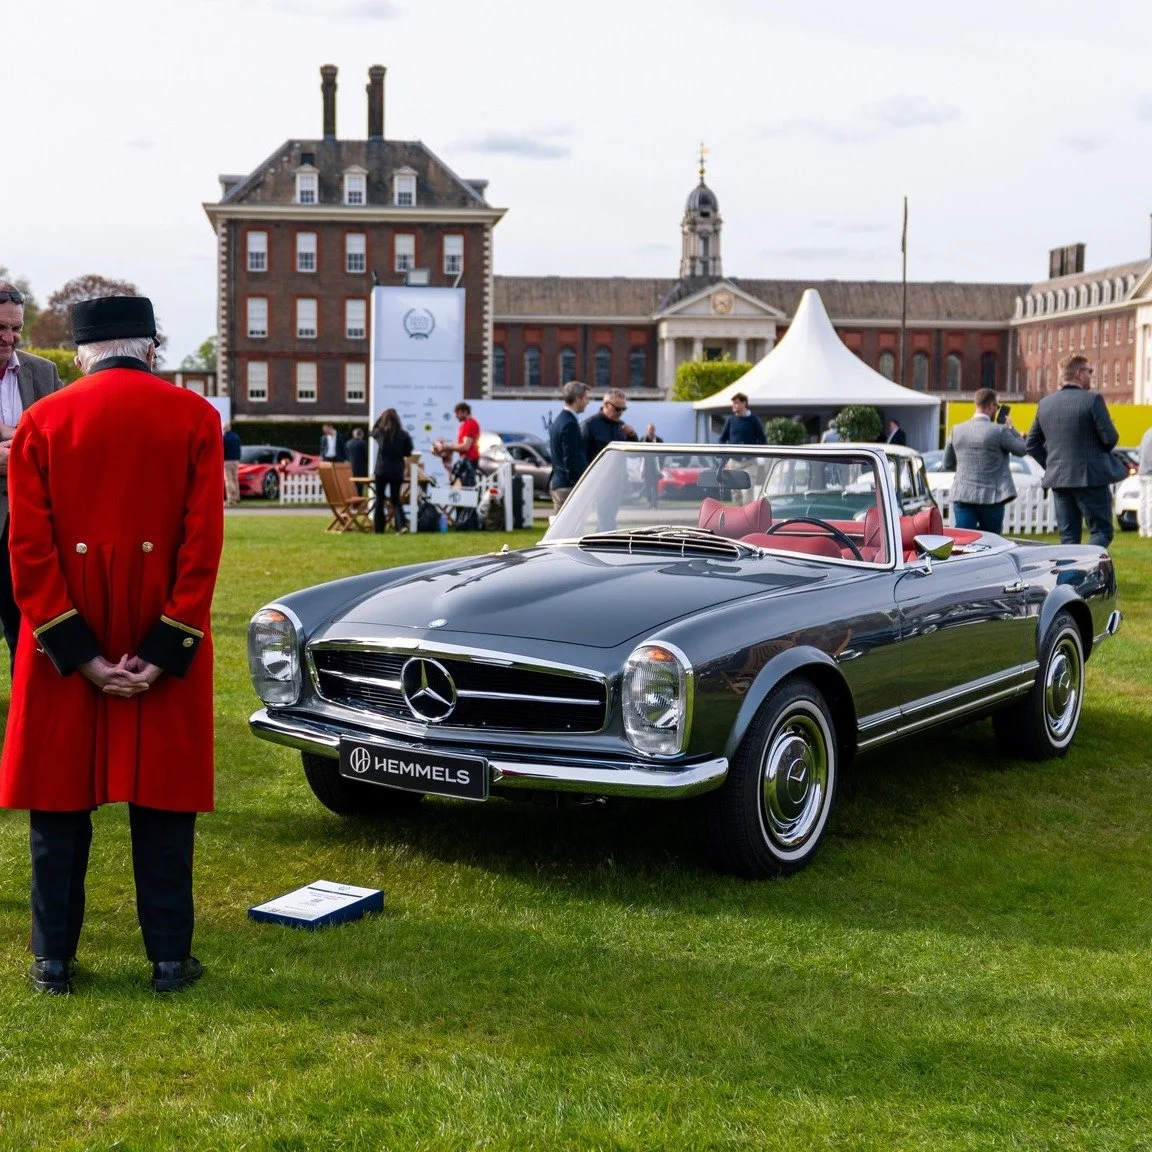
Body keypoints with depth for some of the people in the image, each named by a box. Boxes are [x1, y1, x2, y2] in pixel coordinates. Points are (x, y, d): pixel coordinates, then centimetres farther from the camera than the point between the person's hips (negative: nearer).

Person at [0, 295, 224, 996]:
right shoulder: (195, 418, -3)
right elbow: (203, 544, -10)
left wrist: (79, 652, -7)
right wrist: (164, 653, -10)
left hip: (63, 646, 1)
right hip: (167, 642, 0)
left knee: (60, 802, 10)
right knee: (162, 802, 8)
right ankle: (170, 960, 13)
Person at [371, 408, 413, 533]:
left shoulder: (380, 432, -5)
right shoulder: (403, 435, -7)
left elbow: (373, 430, 20)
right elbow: (407, 453, 3)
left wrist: (381, 416, 18)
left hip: (381, 470, 0)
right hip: (397, 471, 0)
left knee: (379, 499, 11)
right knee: (396, 499, 8)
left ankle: (379, 527, 13)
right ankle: (401, 524, -12)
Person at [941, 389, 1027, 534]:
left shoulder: (957, 430, 5)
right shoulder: (999, 431, -10)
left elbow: (947, 465, 13)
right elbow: (1022, 449, 2)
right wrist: (1010, 428, 13)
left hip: (962, 496, 3)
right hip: (990, 498, -3)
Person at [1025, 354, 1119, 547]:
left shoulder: (1045, 403, 8)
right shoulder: (1093, 399, -10)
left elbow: (1031, 444, 12)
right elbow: (1110, 438, -11)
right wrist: (1102, 451, 9)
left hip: (1058, 480, 5)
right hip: (1090, 478, -5)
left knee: (1068, 539, 10)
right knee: (1101, 532, 2)